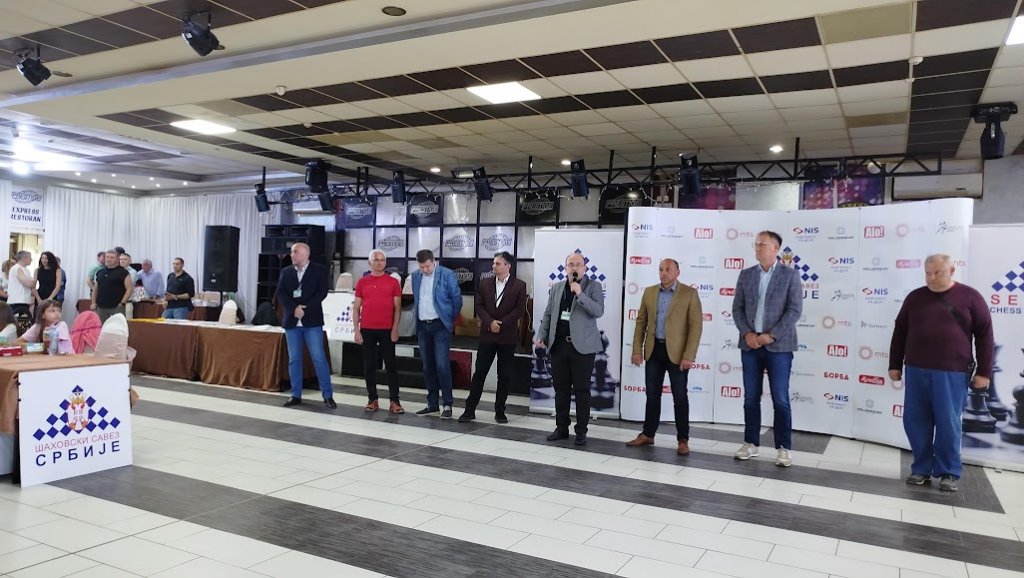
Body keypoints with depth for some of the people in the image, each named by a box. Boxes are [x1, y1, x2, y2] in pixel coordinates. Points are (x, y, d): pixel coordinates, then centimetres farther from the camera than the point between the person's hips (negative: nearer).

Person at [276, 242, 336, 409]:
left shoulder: (319, 270, 1)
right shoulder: (286, 272, 11)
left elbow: (322, 292, -8)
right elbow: (280, 294, 1)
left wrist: (304, 308, -16)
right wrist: (294, 308, -15)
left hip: (312, 321, -4)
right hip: (292, 321, 4)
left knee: (319, 358, -5)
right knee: (294, 359, 7)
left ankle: (328, 395, 1)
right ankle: (296, 395, 16)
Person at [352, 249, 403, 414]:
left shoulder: (393, 282, 3)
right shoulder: (362, 282, 6)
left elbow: (397, 308, 3)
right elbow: (356, 308, 7)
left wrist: (395, 328, -7)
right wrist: (356, 330, 0)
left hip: (387, 330, -1)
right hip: (367, 330, 1)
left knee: (391, 365, 2)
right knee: (369, 366, 5)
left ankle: (394, 401, 6)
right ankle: (372, 400, 14)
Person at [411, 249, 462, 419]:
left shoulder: (447, 275, -7)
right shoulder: (415, 276, 9)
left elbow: (457, 299, -2)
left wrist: (451, 320, 4)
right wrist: (419, 316, 15)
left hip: (440, 325, -5)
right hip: (422, 326, 5)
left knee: (442, 365, -11)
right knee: (427, 367, 10)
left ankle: (447, 404, -1)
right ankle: (432, 403, 20)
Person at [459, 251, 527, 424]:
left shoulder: (519, 285, -2)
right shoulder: (485, 283, 7)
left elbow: (520, 310, -6)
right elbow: (479, 306, 4)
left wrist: (501, 324, -12)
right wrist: (490, 322, -11)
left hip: (507, 337, -2)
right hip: (487, 335, 2)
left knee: (504, 375, 5)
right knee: (479, 372, 2)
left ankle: (500, 411, 15)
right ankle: (470, 409, 6)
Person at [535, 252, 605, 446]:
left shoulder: (593, 287, -1)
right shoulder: (556, 287, 13)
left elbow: (599, 311, -14)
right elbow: (548, 314, 15)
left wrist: (580, 294, -22)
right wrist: (541, 336, 4)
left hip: (582, 346, -4)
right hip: (558, 344, 4)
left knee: (581, 389, 0)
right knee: (561, 388, 9)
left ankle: (581, 431, 9)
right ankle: (561, 428, 20)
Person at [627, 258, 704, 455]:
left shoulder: (689, 293, -4)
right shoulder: (649, 292, 8)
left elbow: (696, 325, -9)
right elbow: (641, 322, 10)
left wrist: (689, 356, -16)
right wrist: (637, 350, 2)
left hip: (677, 352, -4)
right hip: (653, 350, 4)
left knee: (680, 397, 2)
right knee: (652, 395, 11)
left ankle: (683, 440, 11)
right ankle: (648, 434, 22)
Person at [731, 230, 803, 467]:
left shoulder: (790, 275, -1)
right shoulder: (746, 274, 9)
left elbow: (795, 310, -7)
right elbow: (737, 308, 7)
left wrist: (771, 335, -13)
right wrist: (747, 333, -8)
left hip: (778, 346, -3)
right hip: (750, 345, 4)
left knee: (780, 399, -1)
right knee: (751, 398, 8)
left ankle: (784, 448, 8)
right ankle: (751, 444, 17)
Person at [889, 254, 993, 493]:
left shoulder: (970, 297, 0)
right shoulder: (915, 297, 9)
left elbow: (985, 336, 0)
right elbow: (899, 332, 13)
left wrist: (984, 372, -4)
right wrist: (895, 365, 12)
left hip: (951, 373, -3)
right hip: (916, 370, 3)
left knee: (948, 424, 1)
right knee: (915, 422, 5)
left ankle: (949, 472, 14)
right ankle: (921, 468, 18)